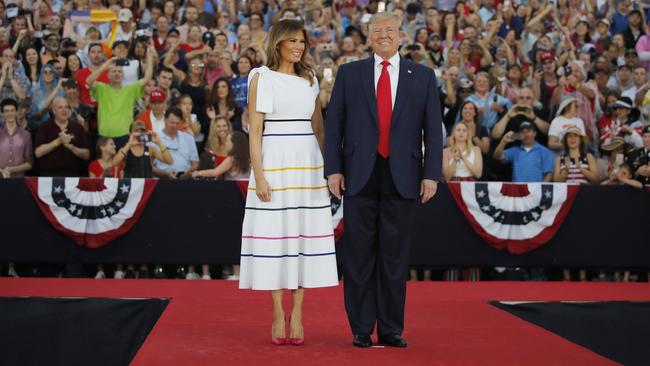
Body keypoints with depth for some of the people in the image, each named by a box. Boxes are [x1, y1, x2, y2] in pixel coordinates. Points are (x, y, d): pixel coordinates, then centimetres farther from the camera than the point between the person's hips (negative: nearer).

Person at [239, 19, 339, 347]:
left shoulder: (310, 80, 13)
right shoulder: (261, 78, 0)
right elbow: (254, 131, -4)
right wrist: (258, 176, -12)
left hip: (307, 165, 4)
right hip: (274, 162, -4)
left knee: (304, 234, 1)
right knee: (273, 235, -2)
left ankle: (297, 314, 6)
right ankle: (278, 315, 5)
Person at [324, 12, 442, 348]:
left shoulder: (422, 76, 8)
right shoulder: (349, 73, 7)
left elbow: (433, 128, 5)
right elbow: (333, 124, 5)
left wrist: (432, 174, -3)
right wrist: (333, 168, -3)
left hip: (401, 177, 0)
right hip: (360, 175, 0)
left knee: (395, 255, 5)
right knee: (360, 254, 3)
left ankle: (391, 329, 13)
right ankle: (361, 328, 11)